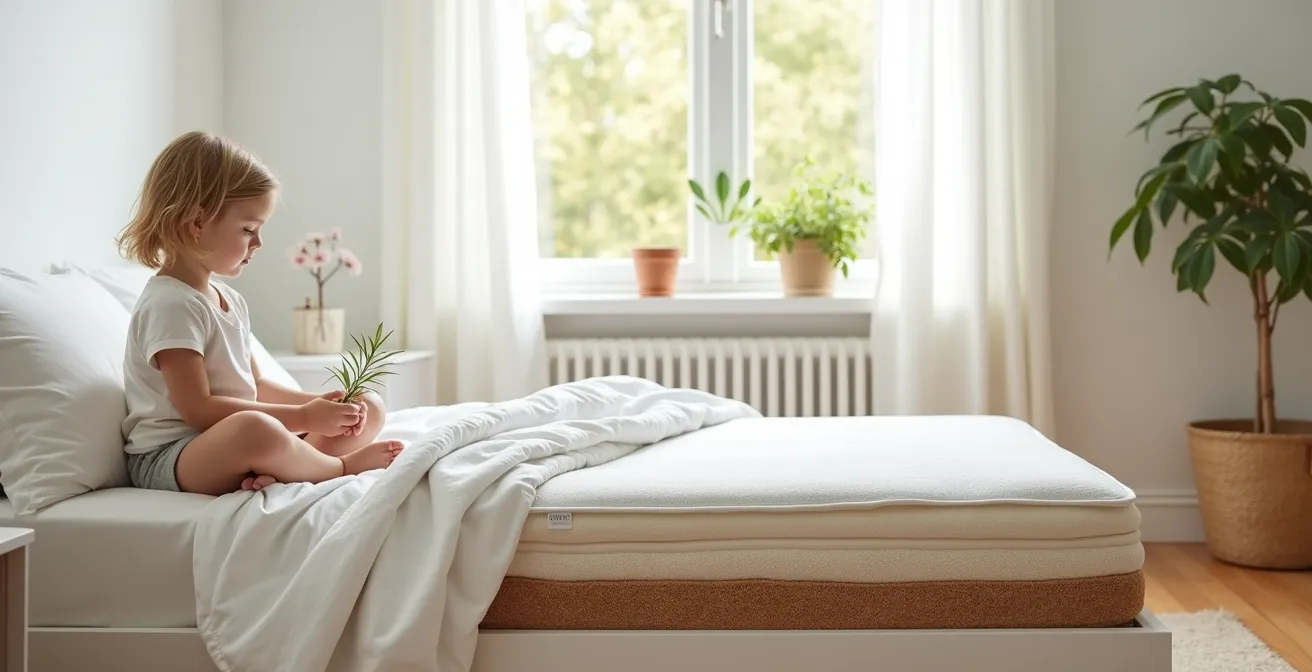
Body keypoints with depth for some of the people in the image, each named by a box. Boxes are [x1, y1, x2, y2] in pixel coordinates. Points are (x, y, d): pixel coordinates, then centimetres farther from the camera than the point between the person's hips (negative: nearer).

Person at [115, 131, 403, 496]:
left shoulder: (231, 300, 15)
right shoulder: (170, 304, -15)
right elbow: (197, 408, -21)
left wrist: (320, 403, 1)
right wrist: (305, 417, -18)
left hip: (235, 450, 10)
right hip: (169, 457, -10)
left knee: (370, 408, 6)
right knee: (257, 429, -43)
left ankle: (275, 472, -21)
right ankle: (342, 466, -12)